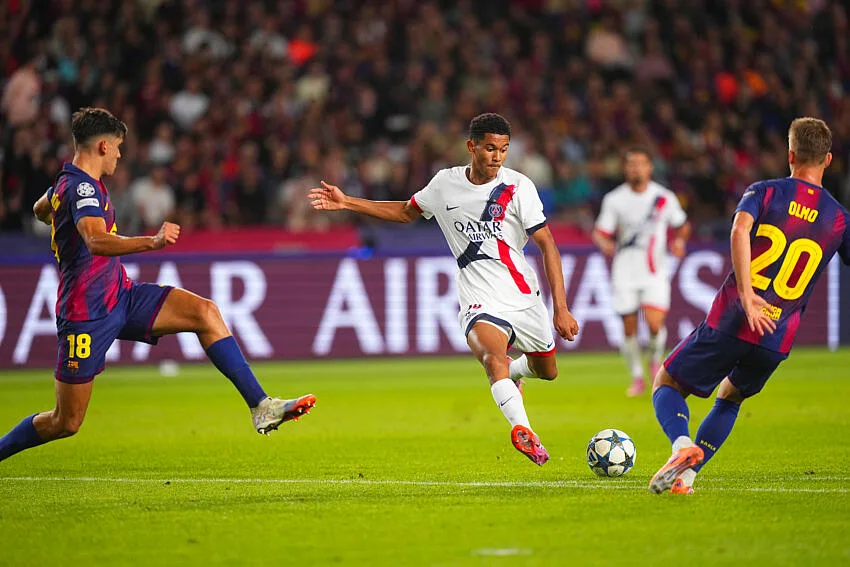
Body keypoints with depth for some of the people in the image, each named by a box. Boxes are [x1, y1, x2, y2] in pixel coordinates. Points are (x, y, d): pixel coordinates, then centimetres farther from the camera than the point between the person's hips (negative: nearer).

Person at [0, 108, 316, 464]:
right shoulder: (82, 187, -20)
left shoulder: (69, 182, 11)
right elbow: (97, 242, -40)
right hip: (87, 314, -9)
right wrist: (152, 243, -55)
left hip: (120, 297, 9)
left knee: (205, 313, -9)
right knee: (65, 423, -4)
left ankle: (261, 407, -13)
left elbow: (40, 210, 35)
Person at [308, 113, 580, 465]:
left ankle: (514, 372, 54)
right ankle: (522, 430, -49)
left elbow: (547, 245, -9)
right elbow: (407, 212, 20)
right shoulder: (445, 185, 0)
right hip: (480, 304, -1)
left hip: (525, 300, 1)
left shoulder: (518, 187, -8)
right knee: (494, 359, -32)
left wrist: (561, 308, -16)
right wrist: (346, 203, 14)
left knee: (547, 371, 19)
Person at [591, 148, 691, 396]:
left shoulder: (664, 197, 1)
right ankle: (637, 378, 19)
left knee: (655, 323, -17)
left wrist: (679, 240, -7)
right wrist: (605, 244, -22)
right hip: (624, 272, 1)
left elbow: (682, 225, 14)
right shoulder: (614, 199, 0)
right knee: (629, 328, 1)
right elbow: (600, 232, 1)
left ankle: (656, 360, 14)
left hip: (655, 273, -1)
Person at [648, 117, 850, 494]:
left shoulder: (764, 192, 3)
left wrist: (746, 295, -23)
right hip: (777, 341, 2)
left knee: (667, 386, 14)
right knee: (730, 399, 28)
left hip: (729, 322, -2)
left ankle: (682, 445, -17)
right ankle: (686, 475, 13)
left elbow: (740, 229, -17)